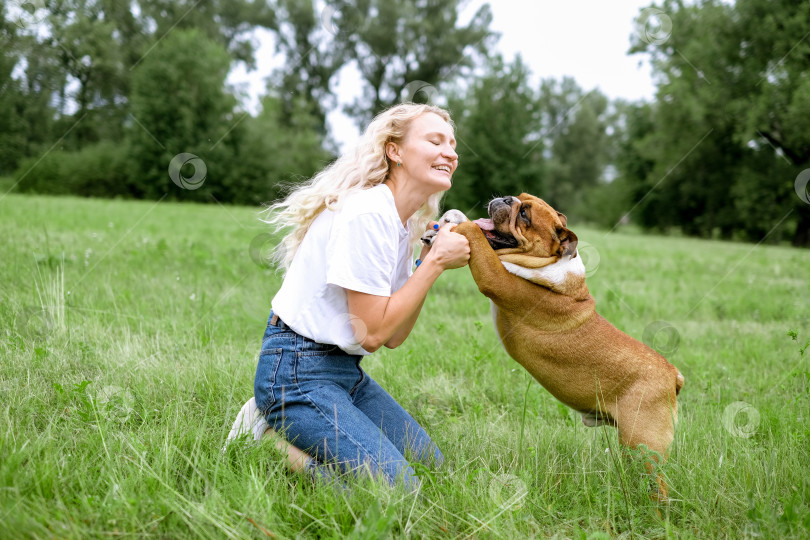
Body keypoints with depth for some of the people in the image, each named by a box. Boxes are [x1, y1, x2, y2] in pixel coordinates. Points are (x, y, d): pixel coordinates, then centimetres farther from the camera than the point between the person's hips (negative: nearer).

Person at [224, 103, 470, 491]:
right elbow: (372, 334, -20)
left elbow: (393, 337, 5)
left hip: (345, 370, 10)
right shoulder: (367, 214, -20)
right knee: (400, 491, -16)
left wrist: (429, 261, -3)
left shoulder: (403, 224, 9)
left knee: (432, 467, 14)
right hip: (298, 369, -10)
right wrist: (435, 264, -16)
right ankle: (272, 438, -3)